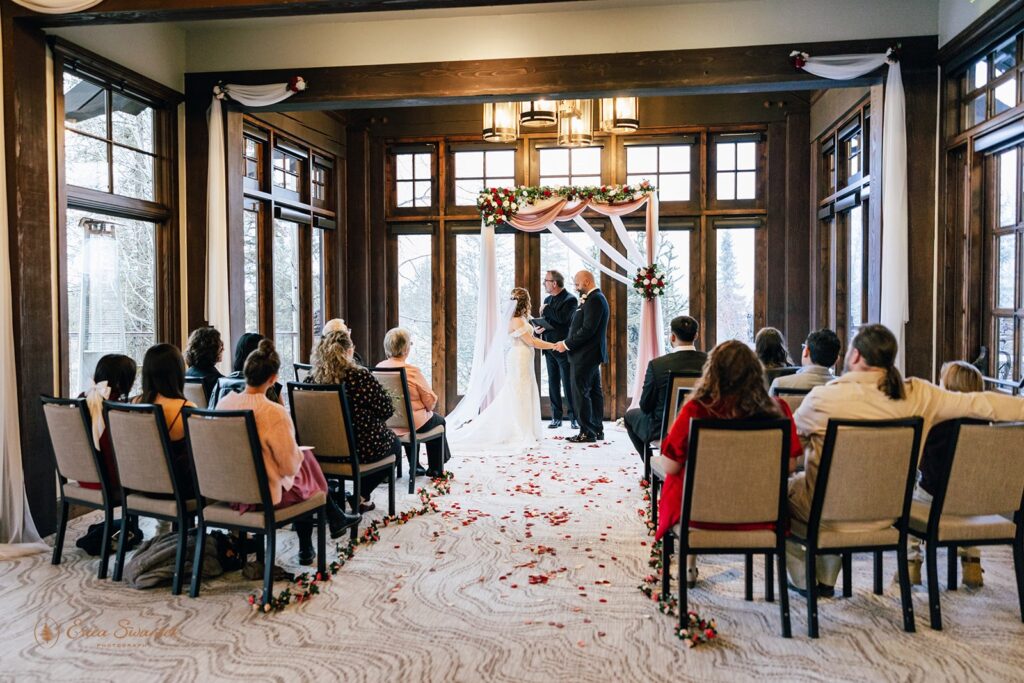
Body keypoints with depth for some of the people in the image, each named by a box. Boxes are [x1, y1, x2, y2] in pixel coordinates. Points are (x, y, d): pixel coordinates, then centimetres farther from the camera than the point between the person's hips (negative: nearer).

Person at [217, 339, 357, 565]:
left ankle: (335, 517, 38)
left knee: (303, 456, 23)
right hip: (265, 494, -6)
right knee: (306, 459, 21)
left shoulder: (224, 402, -7)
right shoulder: (274, 413, -27)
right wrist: (298, 452, 3)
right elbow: (290, 466, -20)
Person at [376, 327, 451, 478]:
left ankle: (415, 466, 41)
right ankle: (435, 469, 34)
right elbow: (431, 401, -16)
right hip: (412, 423, -6)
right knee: (439, 421, 25)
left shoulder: (378, 368, -7)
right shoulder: (412, 371, -23)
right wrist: (428, 408, 9)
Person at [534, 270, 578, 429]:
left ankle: (574, 418, 6)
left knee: (569, 385, -2)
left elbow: (563, 318, -25)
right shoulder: (547, 299, 14)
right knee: (553, 384, 9)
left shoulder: (570, 299, -9)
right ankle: (556, 417, 15)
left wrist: (546, 309, -14)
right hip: (549, 349, 7)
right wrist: (538, 328, -2)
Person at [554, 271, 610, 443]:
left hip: (585, 356, -11)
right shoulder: (595, 298, 15)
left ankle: (587, 433, -1)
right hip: (592, 355, 11)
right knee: (594, 392, 13)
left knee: (581, 393, -6)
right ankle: (597, 430, 20)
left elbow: (588, 329, -23)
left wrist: (566, 344, -17)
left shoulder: (594, 300, -17)